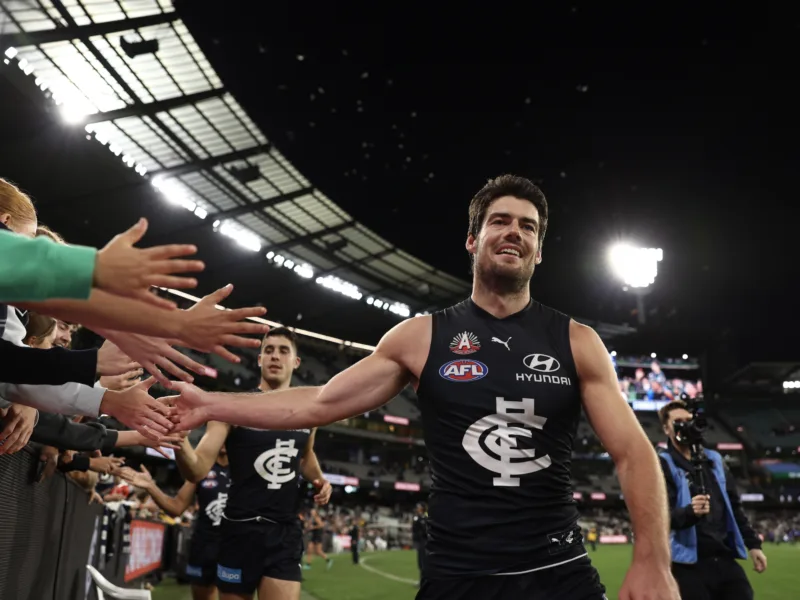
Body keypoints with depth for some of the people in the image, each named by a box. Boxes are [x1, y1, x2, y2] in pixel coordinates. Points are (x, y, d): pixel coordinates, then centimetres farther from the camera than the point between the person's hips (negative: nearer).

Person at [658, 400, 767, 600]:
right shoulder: (662, 465, -6)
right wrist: (690, 512, -36)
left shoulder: (714, 459, 15)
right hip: (690, 566, -6)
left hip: (726, 560, 6)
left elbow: (734, 506, 22)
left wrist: (753, 544, 17)